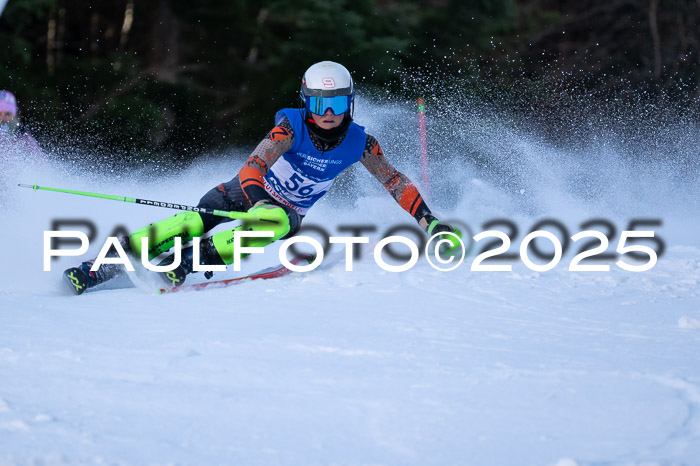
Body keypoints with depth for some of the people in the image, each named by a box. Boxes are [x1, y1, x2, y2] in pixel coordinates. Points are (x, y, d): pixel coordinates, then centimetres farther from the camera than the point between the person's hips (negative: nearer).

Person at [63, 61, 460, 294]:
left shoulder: (360, 143, -15)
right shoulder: (291, 125, -23)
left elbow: (396, 182, -5)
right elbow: (255, 164, -36)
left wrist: (430, 221, -14)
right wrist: (259, 201, -56)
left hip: (291, 213, 2)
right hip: (252, 192, -2)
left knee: (280, 223, -36)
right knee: (197, 220, -28)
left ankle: (191, 262, -38)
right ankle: (94, 270, -28)